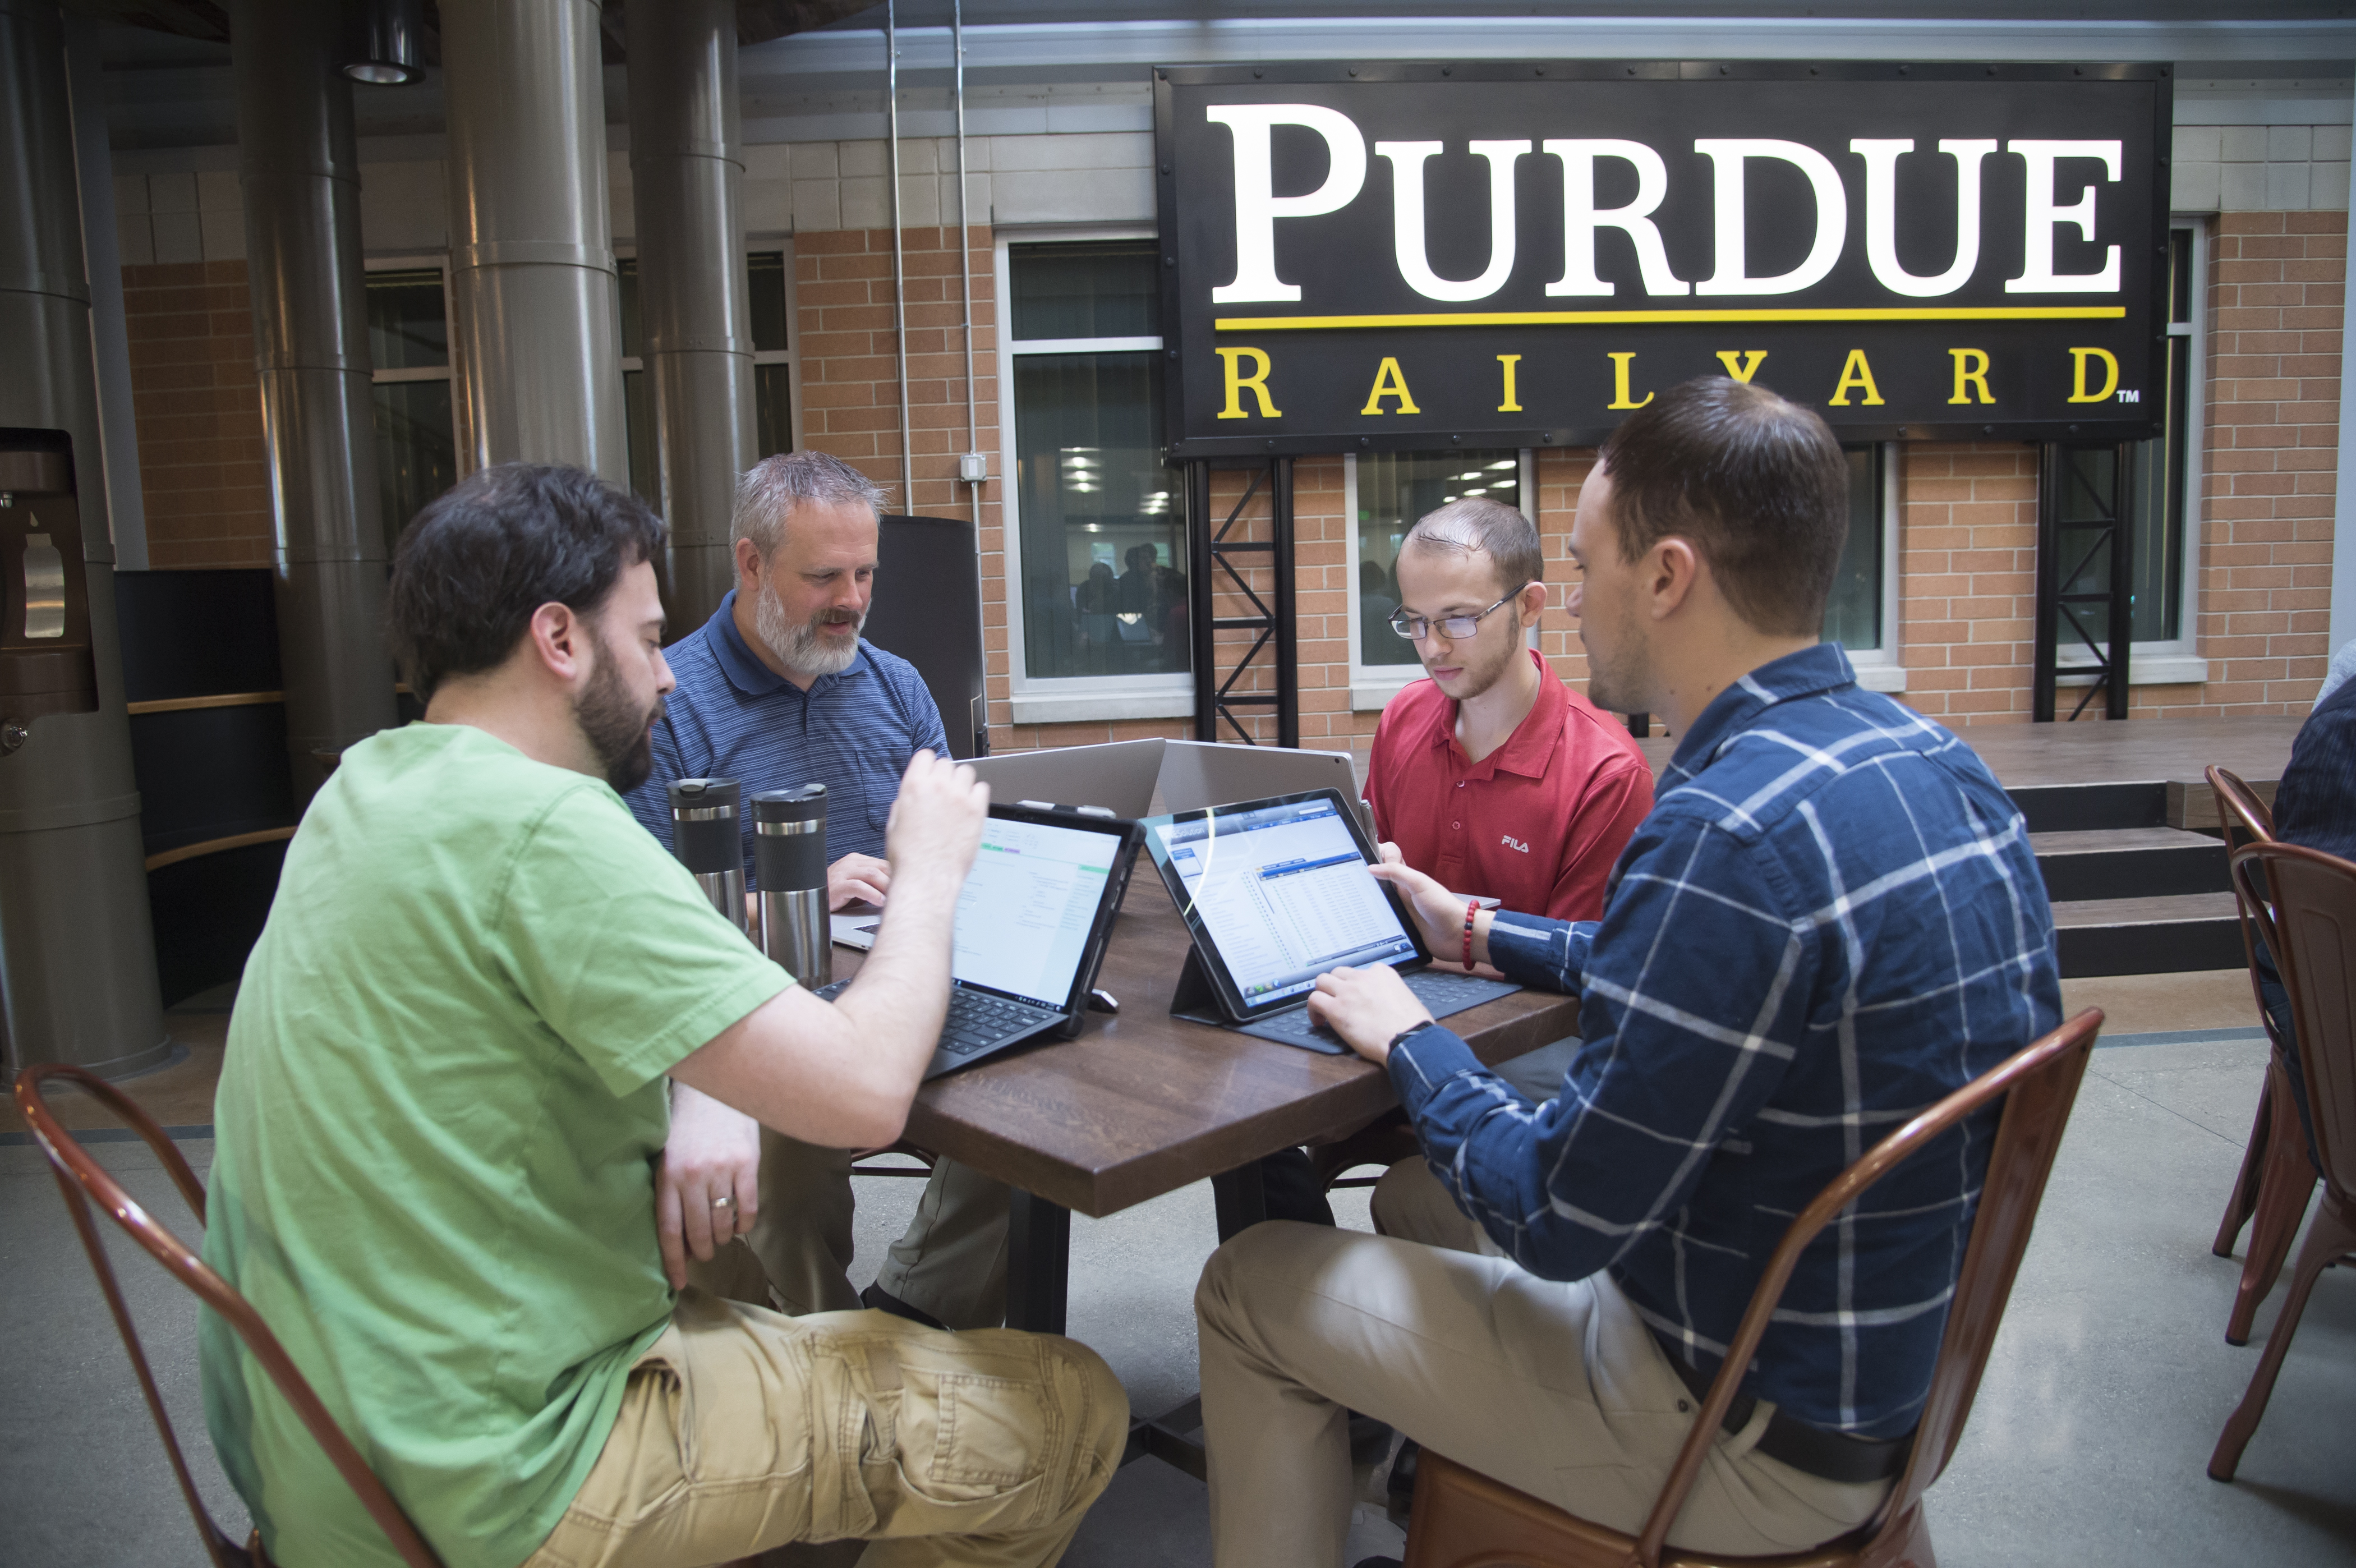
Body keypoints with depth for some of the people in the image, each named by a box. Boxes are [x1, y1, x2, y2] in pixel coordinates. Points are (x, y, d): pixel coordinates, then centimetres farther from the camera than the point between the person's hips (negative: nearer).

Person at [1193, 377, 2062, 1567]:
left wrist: (1408, 1042, -7)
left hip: (1763, 1440, -9)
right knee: (1414, 1195, 26)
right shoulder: (1928, 760, -1)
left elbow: (1558, 1220, -25)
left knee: (1251, 1287, 4)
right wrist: (1477, 930, 20)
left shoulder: (1734, 833, -32)